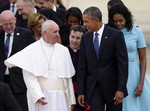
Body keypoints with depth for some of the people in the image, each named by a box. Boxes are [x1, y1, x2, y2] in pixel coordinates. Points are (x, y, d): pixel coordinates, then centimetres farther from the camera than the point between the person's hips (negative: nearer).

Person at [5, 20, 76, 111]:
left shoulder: (63, 50, 11)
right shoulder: (31, 50, -1)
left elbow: (68, 77, 12)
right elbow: (30, 77, -9)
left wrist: (71, 101, 10)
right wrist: (38, 95, -21)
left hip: (60, 98, 3)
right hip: (41, 96, -3)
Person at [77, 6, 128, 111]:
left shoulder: (116, 35, -7)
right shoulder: (85, 38, 6)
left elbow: (123, 63, -10)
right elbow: (82, 66, 7)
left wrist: (121, 89, -16)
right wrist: (81, 91, 2)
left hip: (112, 86, -3)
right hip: (93, 87, 3)